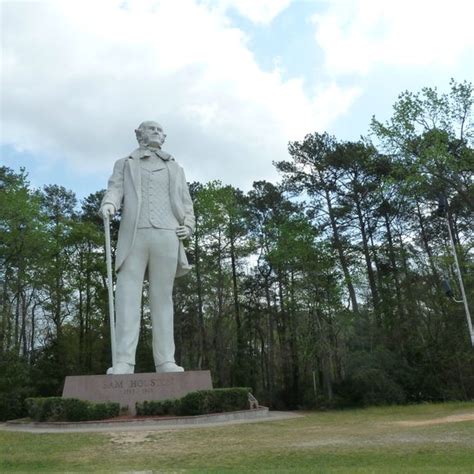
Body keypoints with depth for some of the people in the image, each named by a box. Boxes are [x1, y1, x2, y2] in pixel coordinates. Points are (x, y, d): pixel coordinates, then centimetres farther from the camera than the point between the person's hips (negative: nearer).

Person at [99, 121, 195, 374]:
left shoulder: (175, 168, 28)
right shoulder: (124, 164, 24)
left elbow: (186, 203, 23)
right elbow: (115, 190, 5)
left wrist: (188, 226, 3)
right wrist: (108, 205, -18)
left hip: (166, 235, 1)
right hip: (134, 235, -1)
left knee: (162, 297, -3)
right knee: (127, 295, -11)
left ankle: (166, 361, -5)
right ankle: (123, 362, -15)